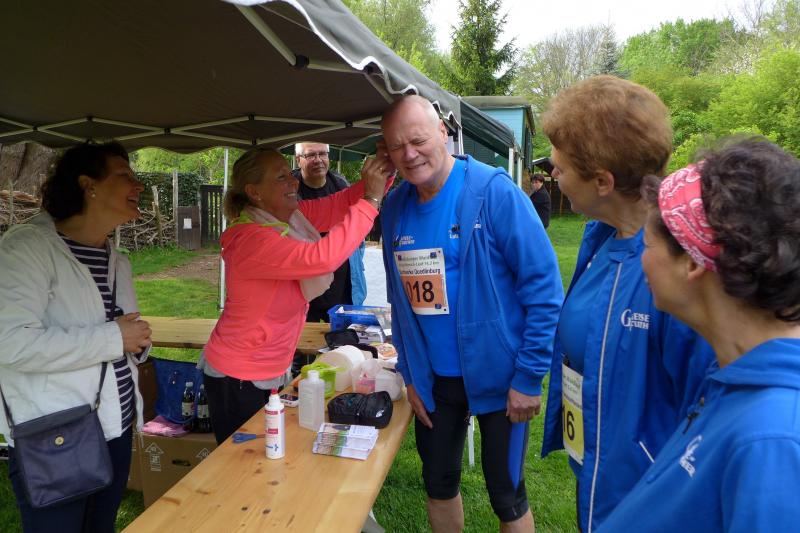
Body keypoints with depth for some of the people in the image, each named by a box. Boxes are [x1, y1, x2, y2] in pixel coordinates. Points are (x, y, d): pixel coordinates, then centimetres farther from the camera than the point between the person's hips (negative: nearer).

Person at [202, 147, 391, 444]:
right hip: (237, 379, -8)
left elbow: (337, 205, -1)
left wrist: (378, 178, -18)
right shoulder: (250, 240, -29)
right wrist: (371, 200, -36)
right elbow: (320, 258, -42)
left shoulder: (288, 217, -4)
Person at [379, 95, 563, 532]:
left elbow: (544, 287, -16)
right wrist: (408, 375, 9)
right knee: (438, 484, 21)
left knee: (506, 495, 12)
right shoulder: (394, 208, 1)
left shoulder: (493, 192, -17)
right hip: (432, 379, 5)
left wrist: (528, 377, -16)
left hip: (498, 377, -5)